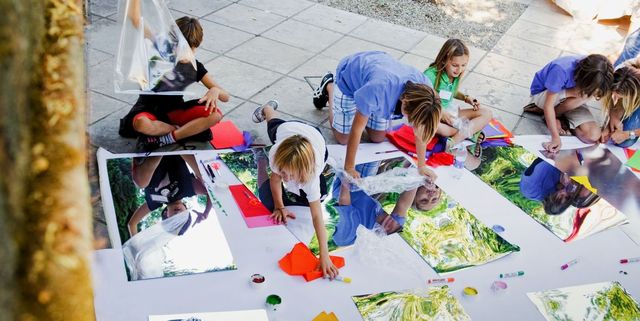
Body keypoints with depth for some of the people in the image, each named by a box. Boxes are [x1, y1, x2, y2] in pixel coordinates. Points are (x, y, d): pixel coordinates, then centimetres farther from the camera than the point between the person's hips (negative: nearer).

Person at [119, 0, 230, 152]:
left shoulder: (195, 67, -2)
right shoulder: (161, 51, -9)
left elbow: (226, 97, -5)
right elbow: (135, 18, -20)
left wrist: (215, 90, -29)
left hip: (174, 110, 3)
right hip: (149, 110, -3)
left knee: (215, 115, -24)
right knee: (141, 124, -41)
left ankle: (163, 139, -22)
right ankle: (191, 130, -18)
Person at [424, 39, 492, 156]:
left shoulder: (456, 74, 0)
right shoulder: (431, 75, -22)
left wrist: (466, 98, 1)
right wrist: (440, 112, -28)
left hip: (449, 112, 7)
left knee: (487, 114, -7)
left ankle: (454, 141, -26)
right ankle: (472, 134, -24)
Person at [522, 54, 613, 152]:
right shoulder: (561, 70, -38)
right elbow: (548, 105, -34)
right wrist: (556, 138, -38)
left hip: (569, 101, 4)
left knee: (593, 136, -19)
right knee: (581, 94, -36)